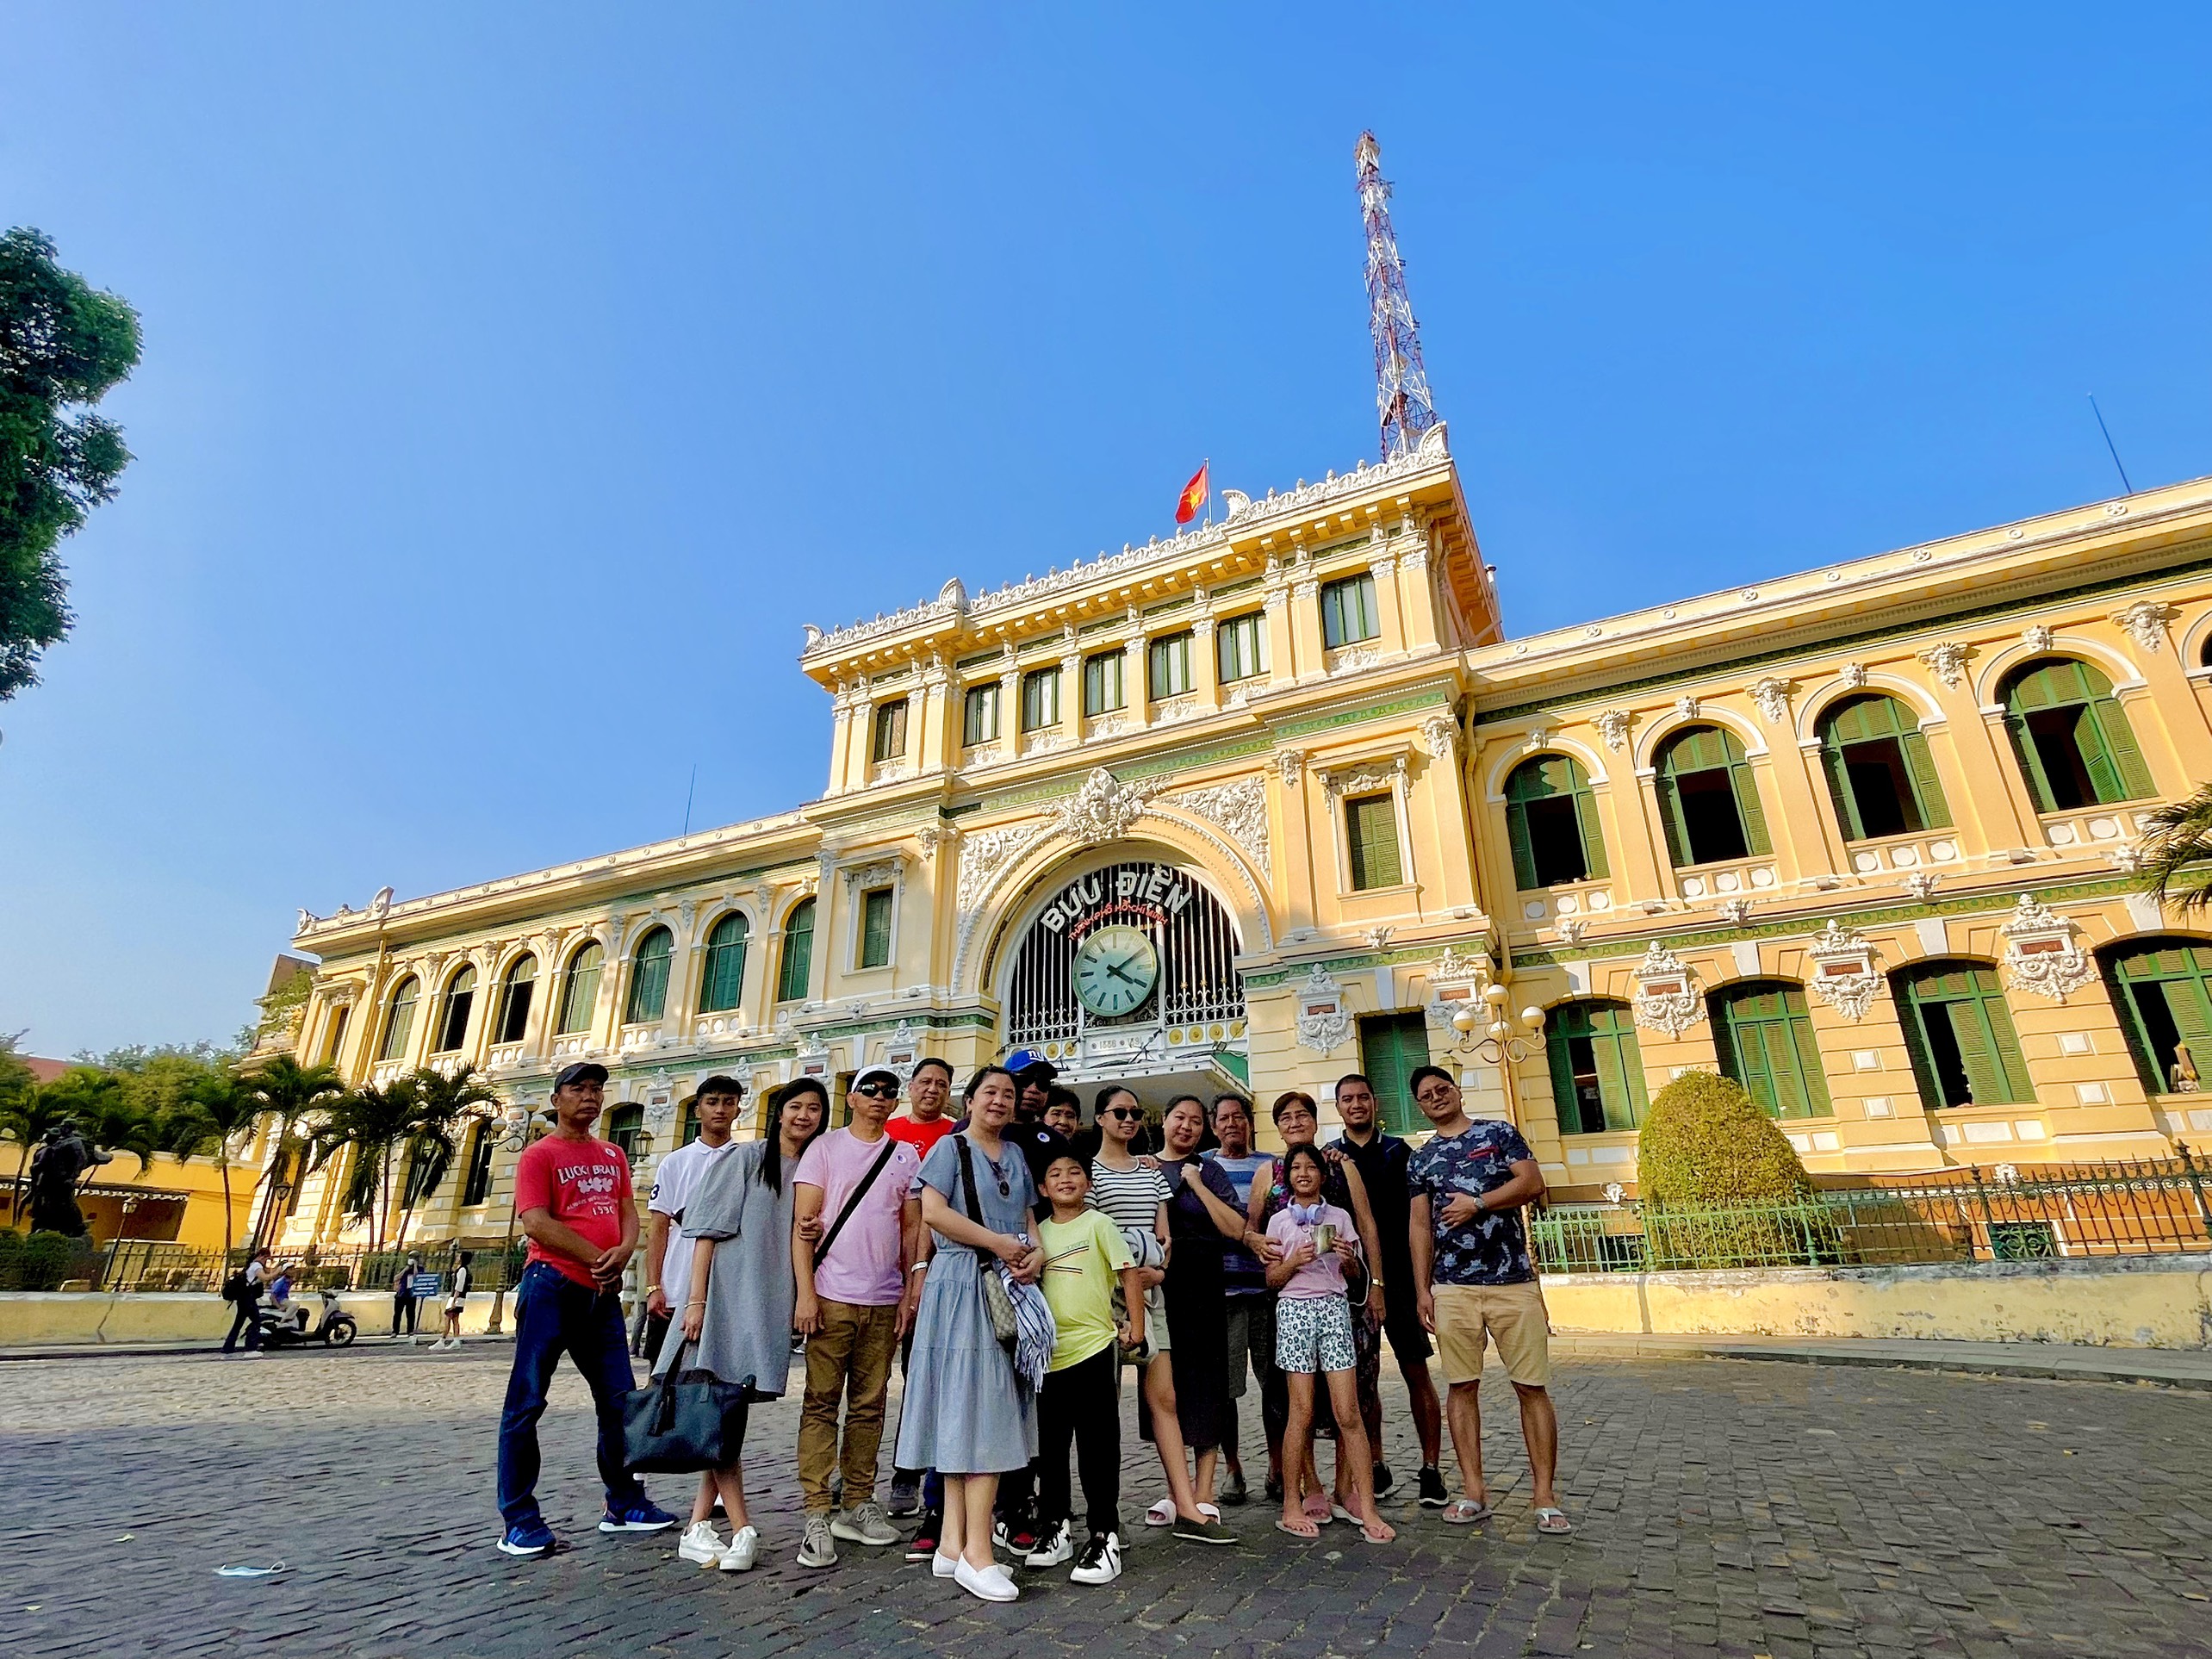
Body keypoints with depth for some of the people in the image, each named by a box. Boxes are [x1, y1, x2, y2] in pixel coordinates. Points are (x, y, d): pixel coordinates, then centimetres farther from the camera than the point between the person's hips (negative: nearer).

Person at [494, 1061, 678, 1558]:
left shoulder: (612, 1155, 16)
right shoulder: (539, 1155, -2)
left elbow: (628, 1213, 11)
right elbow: (537, 1223, -13)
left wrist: (624, 1252, -11)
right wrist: (599, 1259, -14)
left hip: (602, 1292, 6)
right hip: (551, 1287, -6)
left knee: (619, 1400, 9)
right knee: (527, 1402, 0)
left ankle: (624, 1505, 20)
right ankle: (519, 1520, 10)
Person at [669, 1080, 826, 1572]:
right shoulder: (744, 1160, -1)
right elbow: (708, 1231, -4)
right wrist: (696, 1300, -11)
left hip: (771, 1303, 5)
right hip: (727, 1295, -5)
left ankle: (699, 1527, 15)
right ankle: (742, 1530, 1)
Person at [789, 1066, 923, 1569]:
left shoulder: (906, 1156, 10)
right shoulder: (826, 1147, 1)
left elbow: (912, 1229, 12)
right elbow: (803, 1224, -3)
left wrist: (910, 1292, 5)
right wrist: (805, 1293, -10)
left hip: (885, 1301, 3)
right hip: (832, 1296, -3)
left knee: (869, 1406, 10)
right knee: (822, 1404, 0)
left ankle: (859, 1505, 20)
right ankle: (817, 1515, 8)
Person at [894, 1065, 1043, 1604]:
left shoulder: (1015, 1156, 18)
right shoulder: (950, 1147, -1)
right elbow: (933, 1211, -12)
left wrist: (1036, 1253, -2)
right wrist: (999, 1242, -14)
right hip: (962, 1286, -6)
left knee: (993, 1409, 6)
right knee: (974, 1405, -8)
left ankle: (954, 1544, 13)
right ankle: (975, 1549, -3)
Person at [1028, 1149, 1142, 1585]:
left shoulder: (1098, 1225, -4)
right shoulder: (1039, 1232, 10)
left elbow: (1128, 1273, -5)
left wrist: (1136, 1324, -8)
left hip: (1094, 1348, -5)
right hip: (1049, 1352, 5)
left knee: (1098, 1447, 0)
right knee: (1050, 1446, 14)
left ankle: (1104, 1537, 9)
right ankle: (1055, 1528, 29)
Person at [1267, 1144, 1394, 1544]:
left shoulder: (1340, 1217, 11)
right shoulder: (1279, 1221, 7)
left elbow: (1353, 1274, 15)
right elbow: (1272, 1279, 7)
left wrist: (1348, 1258, -7)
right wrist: (1294, 1262, -11)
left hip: (1333, 1308, 1)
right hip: (1295, 1309, -1)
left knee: (1348, 1412, -5)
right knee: (1302, 1411, -3)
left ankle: (1366, 1507, 0)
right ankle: (1291, 1507, 7)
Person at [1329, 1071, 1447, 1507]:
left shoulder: (1398, 1152, 5)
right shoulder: (1328, 1157, 7)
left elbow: (1418, 1217, 5)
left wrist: (1422, 1279, -2)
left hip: (1399, 1277, -1)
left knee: (1416, 1372, 2)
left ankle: (1431, 1469, 12)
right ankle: (1376, 1466, 19)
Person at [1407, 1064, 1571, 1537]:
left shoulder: (1499, 1133, 6)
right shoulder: (1420, 1160, 12)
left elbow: (1533, 1183, -5)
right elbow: (1420, 1226, 10)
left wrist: (1477, 1203, -12)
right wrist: (1421, 1289, 3)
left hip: (1514, 1281, -2)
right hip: (1451, 1287, 2)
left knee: (1532, 1387, -1)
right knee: (1461, 1387, 3)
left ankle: (1545, 1497, 8)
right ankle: (1474, 1492, 12)